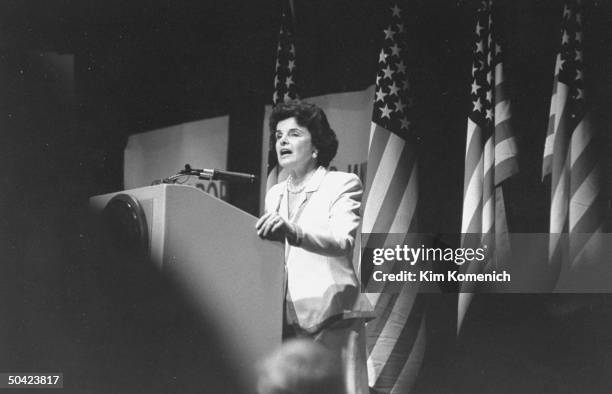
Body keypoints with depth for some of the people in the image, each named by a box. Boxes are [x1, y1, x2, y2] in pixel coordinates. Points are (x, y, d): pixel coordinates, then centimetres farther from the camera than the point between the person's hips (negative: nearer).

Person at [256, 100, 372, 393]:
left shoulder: (343, 184, 2)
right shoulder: (274, 195, 20)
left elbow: (342, 241, -17)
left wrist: (293, 232, -33)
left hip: (331, 317, -5)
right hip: (285, 320, 5)